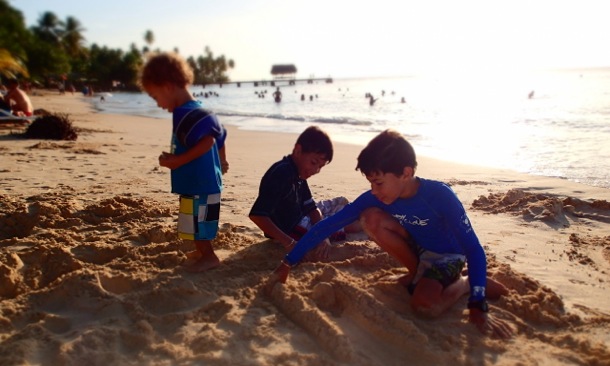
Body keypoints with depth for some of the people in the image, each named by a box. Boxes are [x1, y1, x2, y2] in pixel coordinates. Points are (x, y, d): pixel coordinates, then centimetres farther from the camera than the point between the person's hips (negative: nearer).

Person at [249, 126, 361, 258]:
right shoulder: (282, 174, -31)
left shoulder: (298, 172, -2)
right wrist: (289, 243, -41)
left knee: (342, 202, 17)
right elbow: (257, 215, -39)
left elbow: (311, 207, -2)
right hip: (290, 228, -9)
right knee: (351, 224, -2)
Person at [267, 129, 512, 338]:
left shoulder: (440, 195, -32)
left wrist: (477, 307, -37)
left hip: (447, 258, -5)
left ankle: (465, 282, -1)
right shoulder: (374, 198, -20)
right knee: (371, 218, -21)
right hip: (417, 250, 5)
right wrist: (287, 265, -21)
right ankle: (418, 275, -3)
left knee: (425, 305, -34)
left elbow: (475, 250, -29)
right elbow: (328, 226, -19)